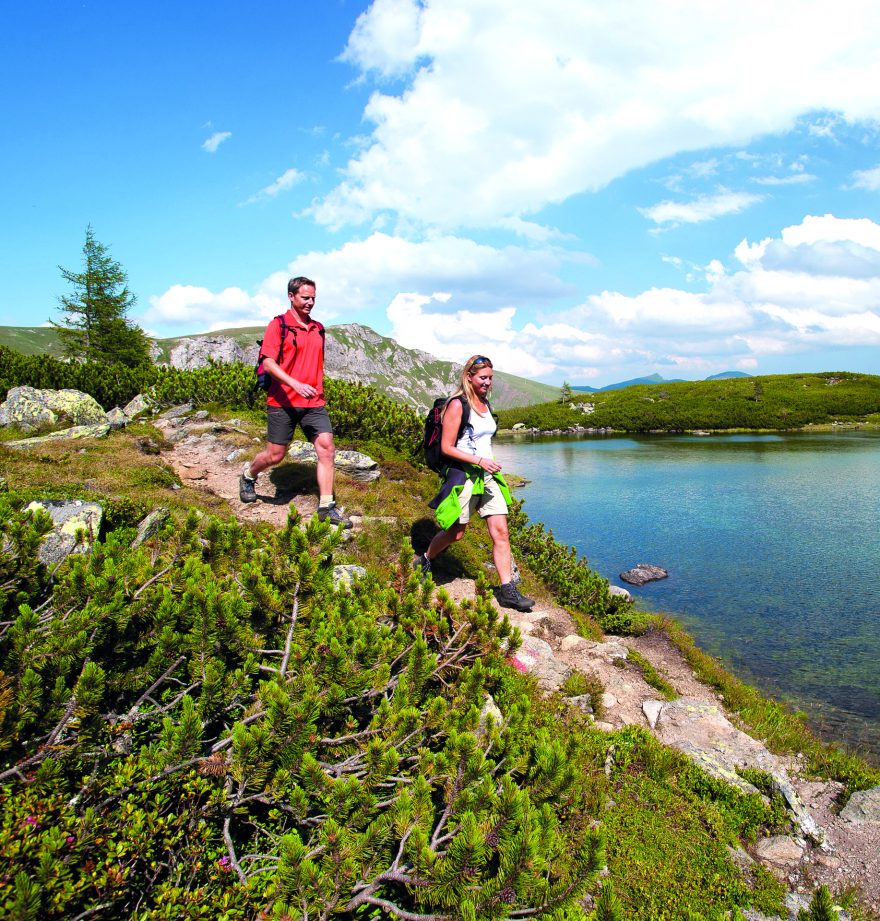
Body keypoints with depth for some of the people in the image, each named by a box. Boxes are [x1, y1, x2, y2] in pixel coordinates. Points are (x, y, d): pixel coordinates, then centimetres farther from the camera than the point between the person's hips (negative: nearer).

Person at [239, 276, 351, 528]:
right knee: (275, 455, 4)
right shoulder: (278, 325, -4)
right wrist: (295, 384, -26)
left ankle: (326, 507, -2)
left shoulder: (318, 329, 13)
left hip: (313, 403, 5)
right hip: (283, 402, -4)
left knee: (326, 448, -8)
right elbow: (268, 363, -14)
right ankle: (248, 475, 37)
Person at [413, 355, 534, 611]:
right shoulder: (458, 405, -12)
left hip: (487, 476, 7)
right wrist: (480, 461, -20)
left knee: (501, 532, -1)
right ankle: (424, 561, 34)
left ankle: (508, 590, 3)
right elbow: (446, 448, -15)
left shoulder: (485, 403, 11)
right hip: (463, 476, -7)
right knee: (456, 533, 6)